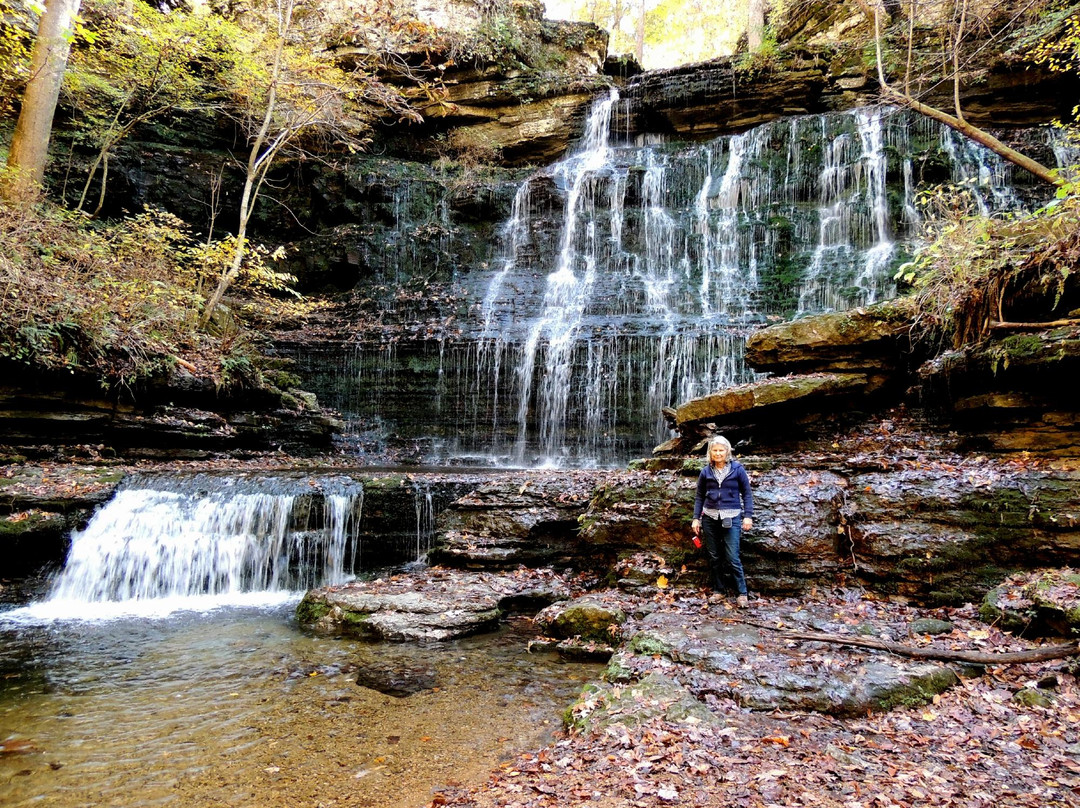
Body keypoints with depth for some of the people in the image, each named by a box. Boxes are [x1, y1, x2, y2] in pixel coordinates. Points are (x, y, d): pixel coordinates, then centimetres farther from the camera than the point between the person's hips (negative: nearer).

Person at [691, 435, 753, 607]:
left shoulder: (737, 469, -2)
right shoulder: (706, 472, 4)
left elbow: (747, 494, 1)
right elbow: (699, 497, 9)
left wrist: (748, 516, -6)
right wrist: (696, 518, 3)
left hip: (731, 518, -3)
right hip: (710, 518, 3)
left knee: (732, 558, -7)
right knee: (713, 556, 10)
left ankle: (742, 593, 7)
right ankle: (717, 589, 23)